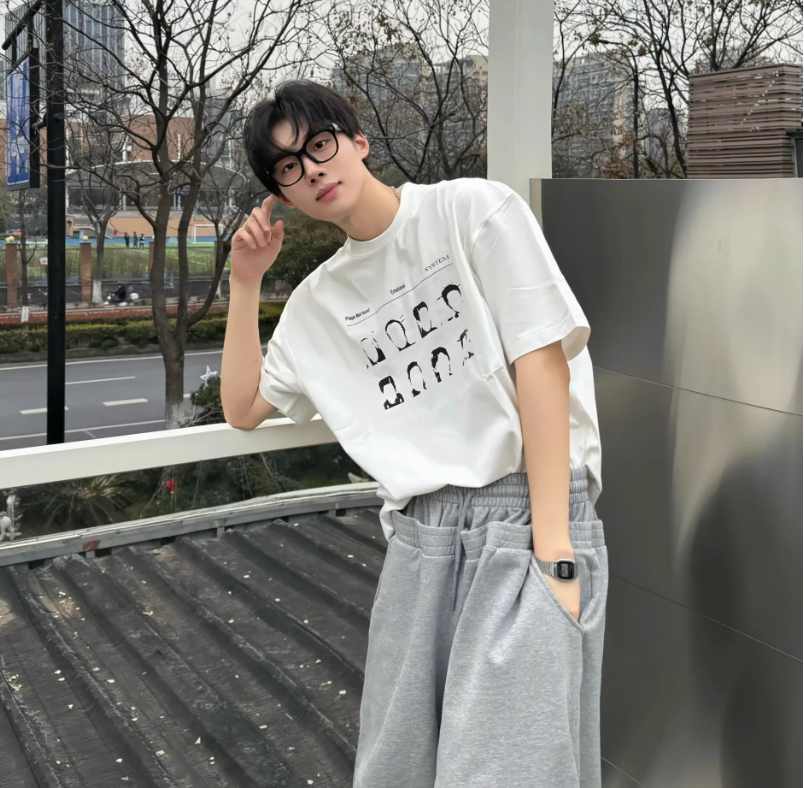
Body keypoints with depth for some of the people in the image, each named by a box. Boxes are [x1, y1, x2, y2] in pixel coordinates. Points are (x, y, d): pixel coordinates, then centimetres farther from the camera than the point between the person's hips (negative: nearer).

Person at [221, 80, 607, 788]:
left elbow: (541, 359, -8)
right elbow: (243, 408, 22)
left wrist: (552, 551, -15)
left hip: (531, 505, -5)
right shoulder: (319, 299, 17)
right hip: (418, 533, 5)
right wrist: (245, 283, 13)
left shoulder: (474, 209, -1)